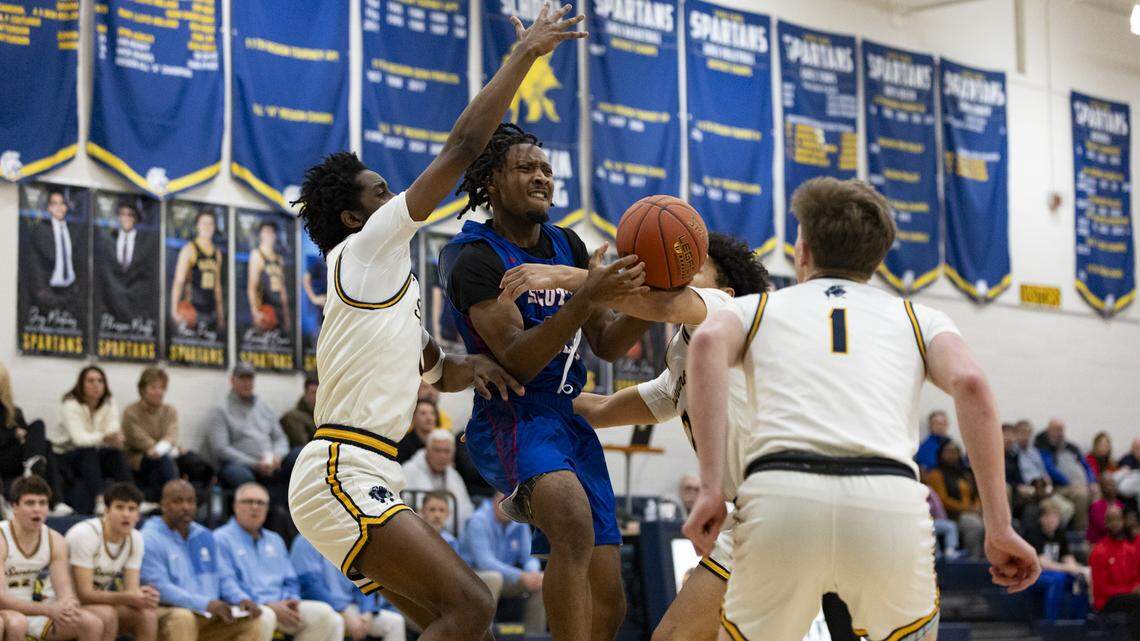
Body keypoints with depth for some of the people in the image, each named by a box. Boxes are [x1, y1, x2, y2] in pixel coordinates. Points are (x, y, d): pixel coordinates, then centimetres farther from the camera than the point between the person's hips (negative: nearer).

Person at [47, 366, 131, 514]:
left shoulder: (109, 403, 1)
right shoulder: (71, 405, -14)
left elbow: (113, 432, -13)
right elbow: (79, 438, -27)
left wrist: (117, 438, -38)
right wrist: (105, 437, -40)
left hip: (94, 457, 4)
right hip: (66, 456, -4)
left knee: (118, 453, -24)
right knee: (89, 453, -35)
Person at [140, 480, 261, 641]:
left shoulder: (205, 537, 18)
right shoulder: (150, 540, -7)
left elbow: (224, 577, 16)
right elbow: (160, 588, -17)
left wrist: (241, 599, -7)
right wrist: (207, 604, -25)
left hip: (208, 616, 7)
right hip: (166, 614, -7)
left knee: (250, 622, -11)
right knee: (183, 618, -37)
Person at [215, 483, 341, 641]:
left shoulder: (275, 540, 26)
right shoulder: (221, 538, 3)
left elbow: (291, 581, 25)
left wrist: (291, 600, 0)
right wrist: (268, 605, -16)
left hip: (279, 607, 6)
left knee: (324, 613, -17)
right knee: (265, 617, -40)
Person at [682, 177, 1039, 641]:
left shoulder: (757, 306, 25)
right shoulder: (915, 318, 26)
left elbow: (708, 342, 2)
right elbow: (969, 384, 6)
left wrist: (711, 489, -4)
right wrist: (999, 528, 3)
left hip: (780, 498, 0)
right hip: (890, 503, 1)